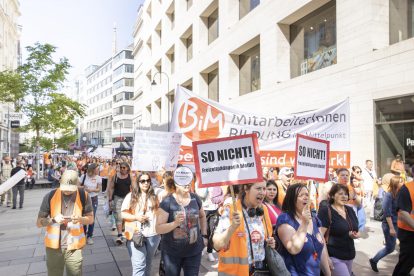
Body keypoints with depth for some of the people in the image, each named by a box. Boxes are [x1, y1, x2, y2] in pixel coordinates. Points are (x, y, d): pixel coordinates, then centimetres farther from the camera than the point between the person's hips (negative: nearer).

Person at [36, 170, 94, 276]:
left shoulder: (83, 195, -7)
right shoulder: (50, 196, -7)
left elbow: (90, 219, 2)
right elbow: (39, 223, -1)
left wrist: (79, 219, -19)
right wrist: (54, 219, -20)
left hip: (74, 246, -1)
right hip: (53, 246, 1)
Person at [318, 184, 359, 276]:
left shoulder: (350, 210, 8)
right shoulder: (325, 211, -14)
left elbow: (356, 229, 19)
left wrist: (356, 234, -4)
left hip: (350, 256, 7)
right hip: (334, 257, -7)